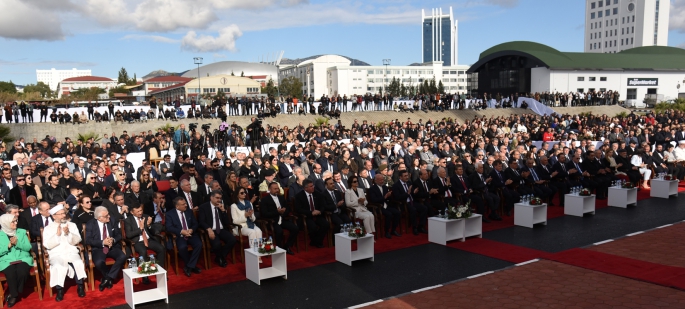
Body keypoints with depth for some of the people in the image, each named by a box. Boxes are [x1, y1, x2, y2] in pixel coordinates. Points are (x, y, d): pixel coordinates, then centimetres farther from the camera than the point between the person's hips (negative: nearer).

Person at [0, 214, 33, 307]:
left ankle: (13, 294, -7)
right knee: (11, 273, -32)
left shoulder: (22, 232, 13)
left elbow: (28, 247, 5)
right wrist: (9, 245, -14)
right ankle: (14, 294, -9)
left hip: (22, 259, 1)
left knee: (22, 271, -30)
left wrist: (17, 243, -10)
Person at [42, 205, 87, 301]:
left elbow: (77, 240, 2)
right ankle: (60, 290, -21)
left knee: (78, 263, -30)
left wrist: (68, 234, -14)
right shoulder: (48, 229, 8)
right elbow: (47, 245, -4)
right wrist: (57, 235, -14)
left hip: (71, 253, 1)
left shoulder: (72, 225, 13)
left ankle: (80, 287, -16)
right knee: (58, 266, -33)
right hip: (56, 254, -1)